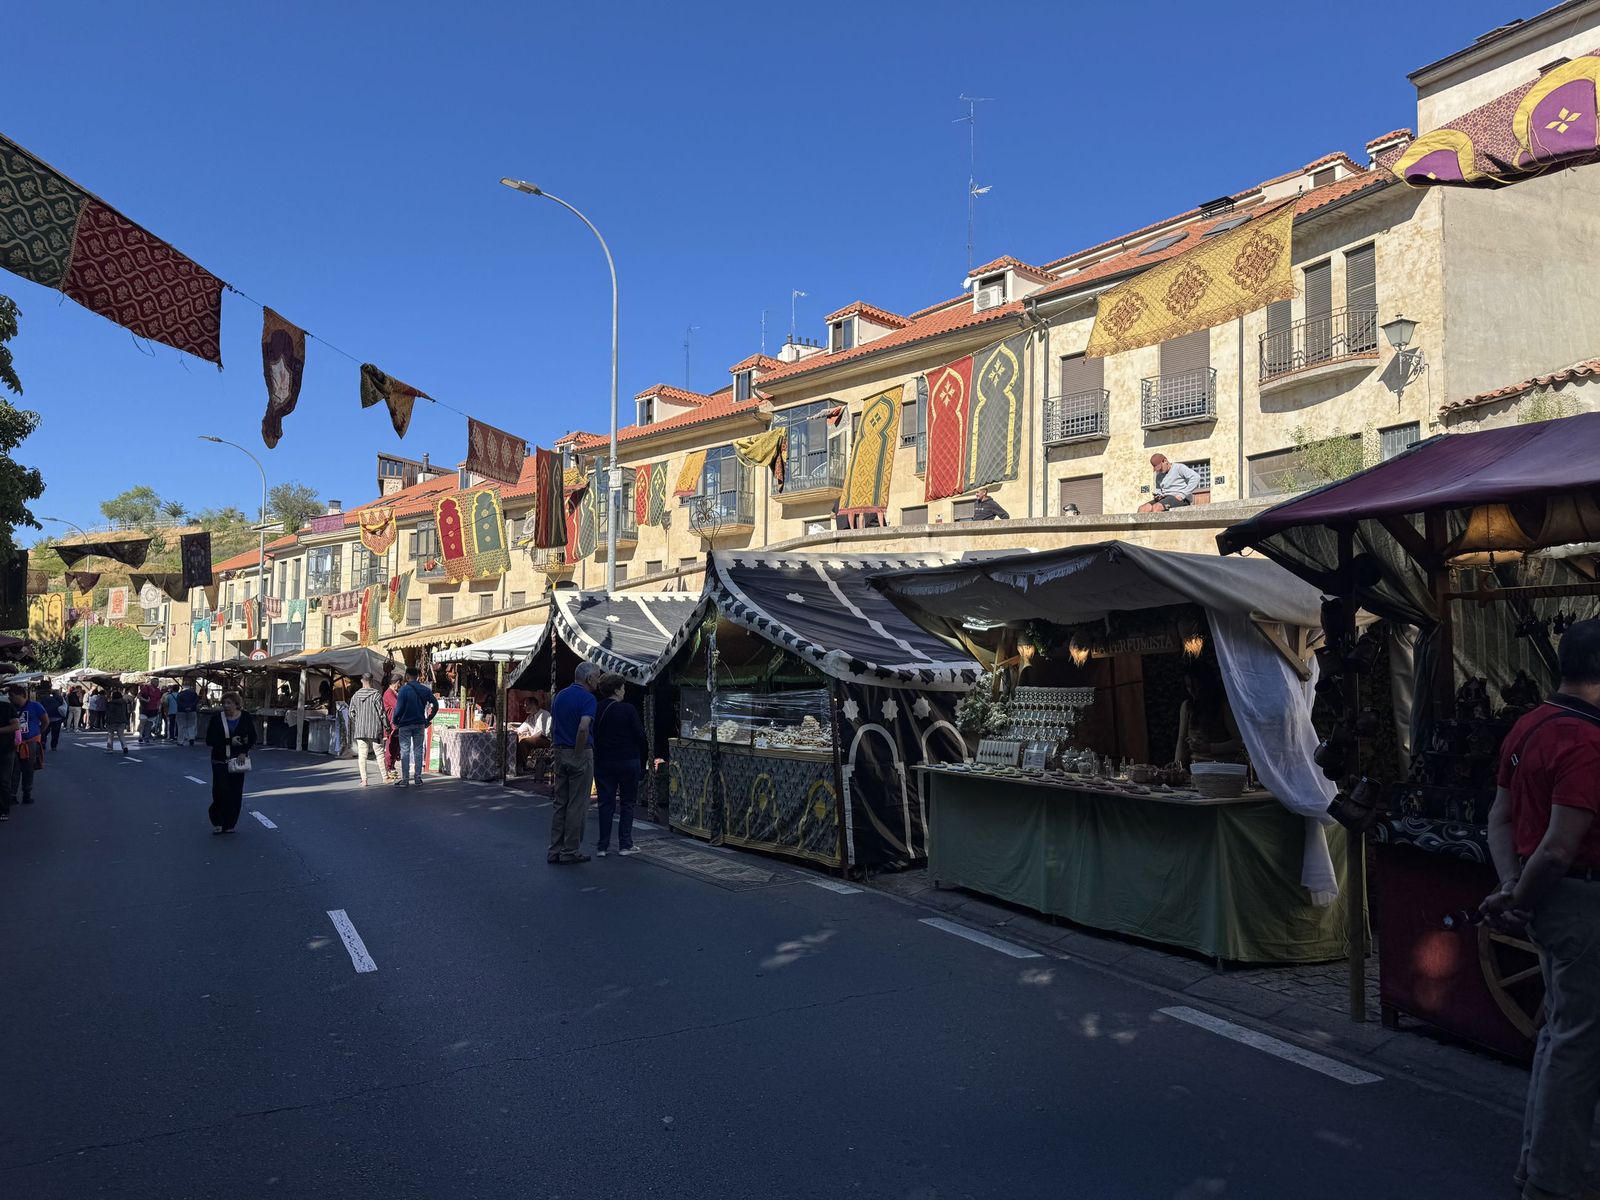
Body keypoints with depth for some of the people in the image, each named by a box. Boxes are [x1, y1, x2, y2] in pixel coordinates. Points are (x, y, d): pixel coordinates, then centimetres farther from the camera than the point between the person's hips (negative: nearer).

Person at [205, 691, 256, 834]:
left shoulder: (245, 718, 1)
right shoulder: (216, 718, -1)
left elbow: (252, 738, 5)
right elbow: (209, 740, -4)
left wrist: (244, 752, -10)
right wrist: (229, 741, -15)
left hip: (238, 760, 1)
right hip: (220, 761, -1)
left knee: (236, 794, 1)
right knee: (221, 791, -10)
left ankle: (230, 824, 13)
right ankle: (217, 822, 9)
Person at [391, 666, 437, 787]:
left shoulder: (403, 690, -11)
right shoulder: (425, 690, 2)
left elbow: (399, 708, -14)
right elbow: (435, 705, 2)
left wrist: (395, 722, 0)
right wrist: (428, 719, 10)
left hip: (405, 724, -3)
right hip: (420, 724, 3)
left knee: (405, 751, 2)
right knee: (418, 751, 9)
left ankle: (405, 779, 1)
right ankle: (418, 777, 11)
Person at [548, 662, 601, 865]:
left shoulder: (560, 695, 11)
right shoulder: (587, 698, -14)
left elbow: (552, 726, 14)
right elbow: (583, 728, -27)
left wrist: (557, 747, 18)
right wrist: (578, 752, -17)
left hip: (560, 752, 8)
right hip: (580, 754, -7)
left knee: (559, 803, 12)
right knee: (577, 805, 1)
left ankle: (555, 850, 14)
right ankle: (571, 851, 5)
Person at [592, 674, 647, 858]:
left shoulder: (596, 710, -1)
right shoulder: (628, 710, -12)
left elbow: (591, 737, 4)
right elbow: (640, 737, -9)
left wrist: (597, 757, 13)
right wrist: (643, 760, 3)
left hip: (603, 763, 3)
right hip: (628, 762, -3)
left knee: (606, 803, 9)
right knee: (627, 803, 9)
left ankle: (603, 846, 9)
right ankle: (625, 844, 9)